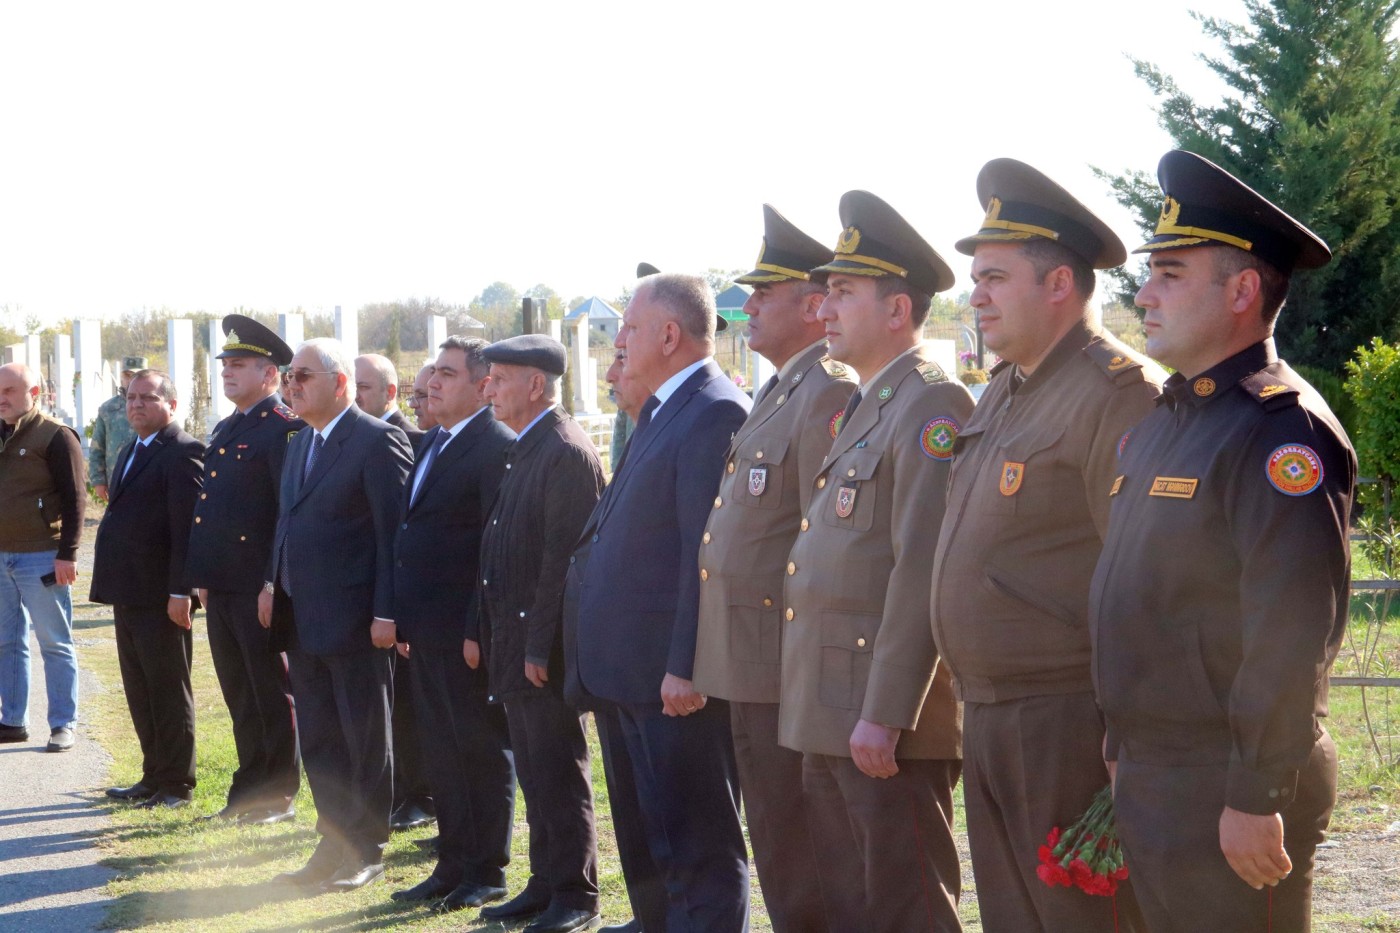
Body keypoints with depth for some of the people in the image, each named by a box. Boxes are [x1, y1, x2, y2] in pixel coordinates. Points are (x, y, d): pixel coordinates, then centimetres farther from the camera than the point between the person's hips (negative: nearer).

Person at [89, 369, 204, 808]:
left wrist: (180, 590, -22)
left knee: (169, 690, 0)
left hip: (160, 595, -9)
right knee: (139, 690, 15)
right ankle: (154, 777, 24)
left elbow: (187, 526, -19)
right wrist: (112, 586, 17)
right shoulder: (132, 451, 17)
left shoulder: (183, 452, -13)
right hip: (129, 592, 9)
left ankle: (177, 785, 8)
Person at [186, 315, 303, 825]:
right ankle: (249, 789, 23)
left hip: (259, 587, -9)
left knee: (271, 694, 1)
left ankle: (279, 796, 9)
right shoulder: (225, 431, 17)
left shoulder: (283, 429, -12)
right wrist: (203, 577, 17)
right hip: (221, 584, 9)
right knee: (238, 693, 14)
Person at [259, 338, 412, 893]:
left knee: (364, 741, 3)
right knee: (317, 740, 13)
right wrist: (273, 582, 9)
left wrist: (385, 613, -18)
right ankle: (334, 846, 22)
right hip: (302, 619, 8)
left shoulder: (378, 441, -12)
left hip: (352, 620, -8)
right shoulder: (299, 444, 15)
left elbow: (393, 532, -15)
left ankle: (366, 853, 12)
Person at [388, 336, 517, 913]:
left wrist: (479, 629, -20)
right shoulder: (434, 444, 16)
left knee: (483, 751, 2)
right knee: (440, 753, 14)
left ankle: (488, 874, 11)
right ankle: (452, 866, 23)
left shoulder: (497, 447, -13)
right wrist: (405, 619, 14)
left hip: (465, 632, -9)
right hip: (425, 629, 9)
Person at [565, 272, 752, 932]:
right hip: (630, 678, 11)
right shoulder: (662, 413, 17)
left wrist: (687, 668, -24)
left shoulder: (716, 413, -15)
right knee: (645, 844, 19)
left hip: (673, 679, -11)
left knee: (699, 852, -4)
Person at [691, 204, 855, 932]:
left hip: (790, 670, -10)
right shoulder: (777, 394, 17)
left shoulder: (830, 394, -15)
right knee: (773, 843, 17)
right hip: (751, 666, 10)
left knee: (800, 871, -3)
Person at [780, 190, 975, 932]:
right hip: (830, 719, 10)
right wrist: (832, 714, 17)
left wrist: (885, 715, -23)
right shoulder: (863, 407, 18)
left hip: (888, 724, -10)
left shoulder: (931, 406, -14)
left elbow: (923, 571, -21)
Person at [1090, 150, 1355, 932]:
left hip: (1228, 794, -9)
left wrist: (1257, 799, -22)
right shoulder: (1163, 422, 14)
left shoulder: (1281, 432, -15)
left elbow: (1295, 635, -21)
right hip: (1150, 781, 9)